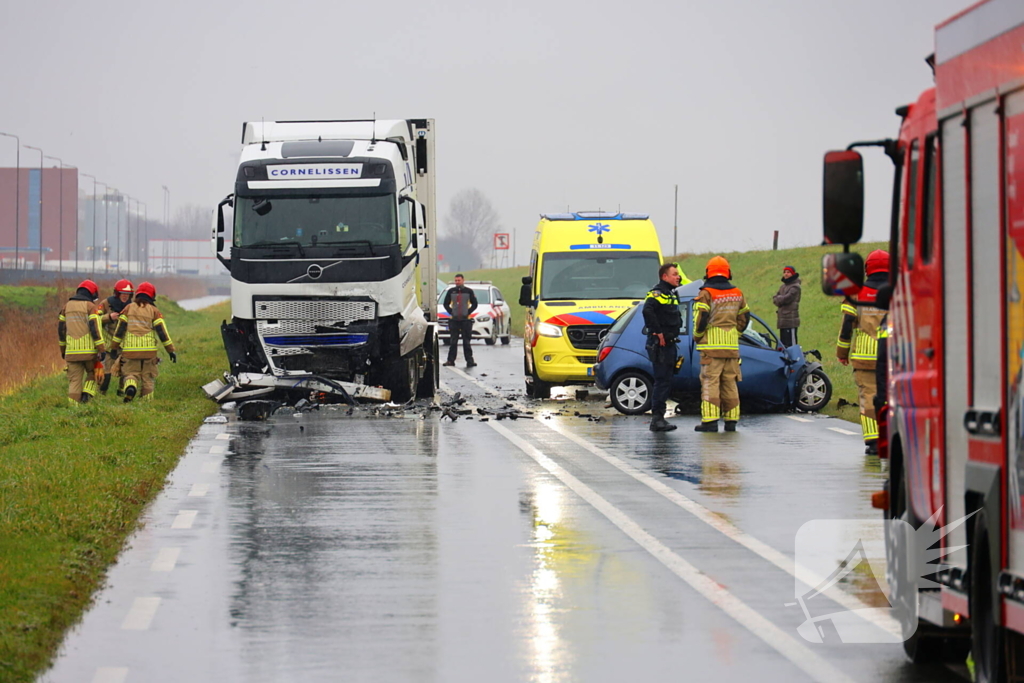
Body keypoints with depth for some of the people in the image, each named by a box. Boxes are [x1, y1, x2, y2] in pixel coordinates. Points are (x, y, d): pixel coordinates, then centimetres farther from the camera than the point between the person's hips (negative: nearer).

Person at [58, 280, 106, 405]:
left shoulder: (67, 306, 13)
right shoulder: (90, 306, -2)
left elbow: (60, 328, 16)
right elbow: (95, 328, -12)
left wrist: (63, 348, 25)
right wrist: (101, 349, -12)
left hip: (72, 351, 3)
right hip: (89, 349, -3)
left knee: (74, 380, 6)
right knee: (93, 373, 18)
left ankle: (73, 404, -3)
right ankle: (86, 394, -3)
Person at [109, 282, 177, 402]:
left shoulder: (129, 308, 7)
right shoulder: (154, 311, 4)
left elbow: (120, 329, 4)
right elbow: (162, 331, 0)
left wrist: (114, 347, 10)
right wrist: (171, 350, 4)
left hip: (130, 350, 1)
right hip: (149, 350, 0)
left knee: (131, 374, 7)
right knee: (148, 377, 10)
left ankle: (130, 388, -23)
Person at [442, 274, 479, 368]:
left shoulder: (469, 291, 3)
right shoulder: (451, 291, 7)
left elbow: (475, 304, 6)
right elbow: (446, 304, 11)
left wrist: (468, 312, -5)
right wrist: (451, 312, -3)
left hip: (466, 320, -1)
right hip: (454, 320, 1)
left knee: (467, 342, 0)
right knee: (453, 342, 2)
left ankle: (469, 361, 2)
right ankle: (450, 360, 5)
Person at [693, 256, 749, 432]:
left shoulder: (706, 294, -9)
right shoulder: (737, 294, 11)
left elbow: (701, 318, -14)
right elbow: (744, 317, 16)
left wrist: (697, 336, 2)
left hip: (712, 346, -5)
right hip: (732, 346, 5)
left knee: (710, 382, -5)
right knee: (730, 383, 10)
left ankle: (710, 420, -10)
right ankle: (731, 421, 11)